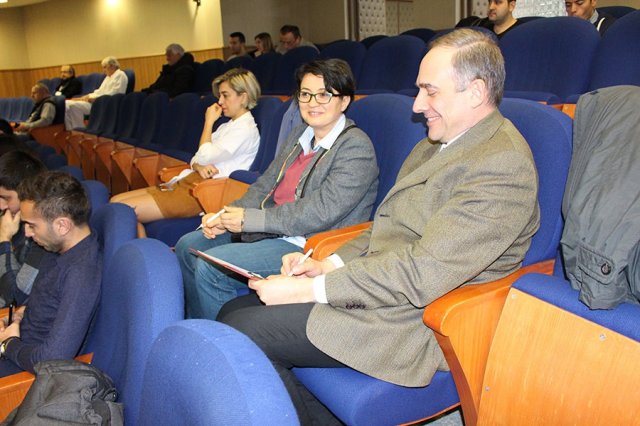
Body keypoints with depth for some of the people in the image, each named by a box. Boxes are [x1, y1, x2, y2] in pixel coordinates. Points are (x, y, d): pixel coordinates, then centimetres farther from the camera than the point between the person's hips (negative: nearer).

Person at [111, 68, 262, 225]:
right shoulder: (227, 126, 22)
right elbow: (196, 159, 17)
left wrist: (209, 122, 1)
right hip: (186, 182, 10)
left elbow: (205, 157, -13)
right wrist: (199, 167, -8)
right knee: (115, 201, 1)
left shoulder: (246, 129, -8)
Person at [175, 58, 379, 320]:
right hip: (271, 232, 9)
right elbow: (265, 185, 13)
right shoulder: (300, 135, 14)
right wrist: (226, 217, -5)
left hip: (307, 248, -9)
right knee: (187, 247, 8)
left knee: (210, 267, -20)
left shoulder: (356, 147, -13)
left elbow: (321, 212, -22)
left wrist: (250, 219, -19)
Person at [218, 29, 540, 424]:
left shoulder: (502, 164, -17)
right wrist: (328, 265, 1)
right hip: (380, 287, 10)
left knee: (240, 333, -15)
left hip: (414, 321, -9)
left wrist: (311, 289, -19)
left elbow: (421, 275, -23)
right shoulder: (437, 143, 14)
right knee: (234, 312, 2)